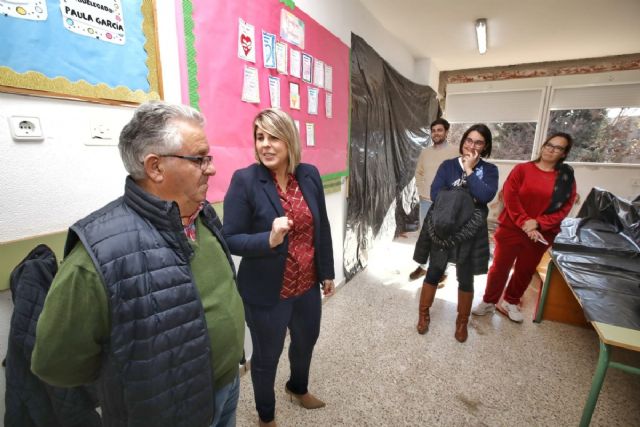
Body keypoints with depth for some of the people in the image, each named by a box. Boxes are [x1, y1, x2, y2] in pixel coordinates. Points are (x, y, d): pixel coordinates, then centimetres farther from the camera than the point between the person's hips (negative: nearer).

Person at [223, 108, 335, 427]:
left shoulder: (310, 175, -4)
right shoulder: (244, 180, -17)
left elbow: (322, 228, 4)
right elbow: (230, 239, -15)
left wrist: (327, 272, 9)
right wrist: (269, 240, -33)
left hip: (307, 286, 5)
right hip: (267, 292, -5)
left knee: (307, 341, 28)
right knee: (266, 357, 18)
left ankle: (298, 388, 61)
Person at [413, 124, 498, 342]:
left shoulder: (489, 170, 2)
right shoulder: (448, 165, 2)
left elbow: (486, 196, -17)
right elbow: (435, 194, -9)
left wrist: (469, 170, -12)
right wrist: (467, 198, -14)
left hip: (471, 232, 1)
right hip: (442, 228, 0)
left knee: (465, 278, 11)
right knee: (434, 272, 8)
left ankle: (462, 322, 33)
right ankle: (423, 315, 28)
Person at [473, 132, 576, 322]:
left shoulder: (567, 178, 3)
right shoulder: (522, 169, -3)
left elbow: (564, 209, -2)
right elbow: (510, 197, -10)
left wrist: (537, 223, -17)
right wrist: (524, 222, -18)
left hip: (541, 234, 3)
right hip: (511, 228, -2)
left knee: (525, 271, 15)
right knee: (500, 267, 4)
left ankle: (510, 303, 35)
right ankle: (488, 302, 21)